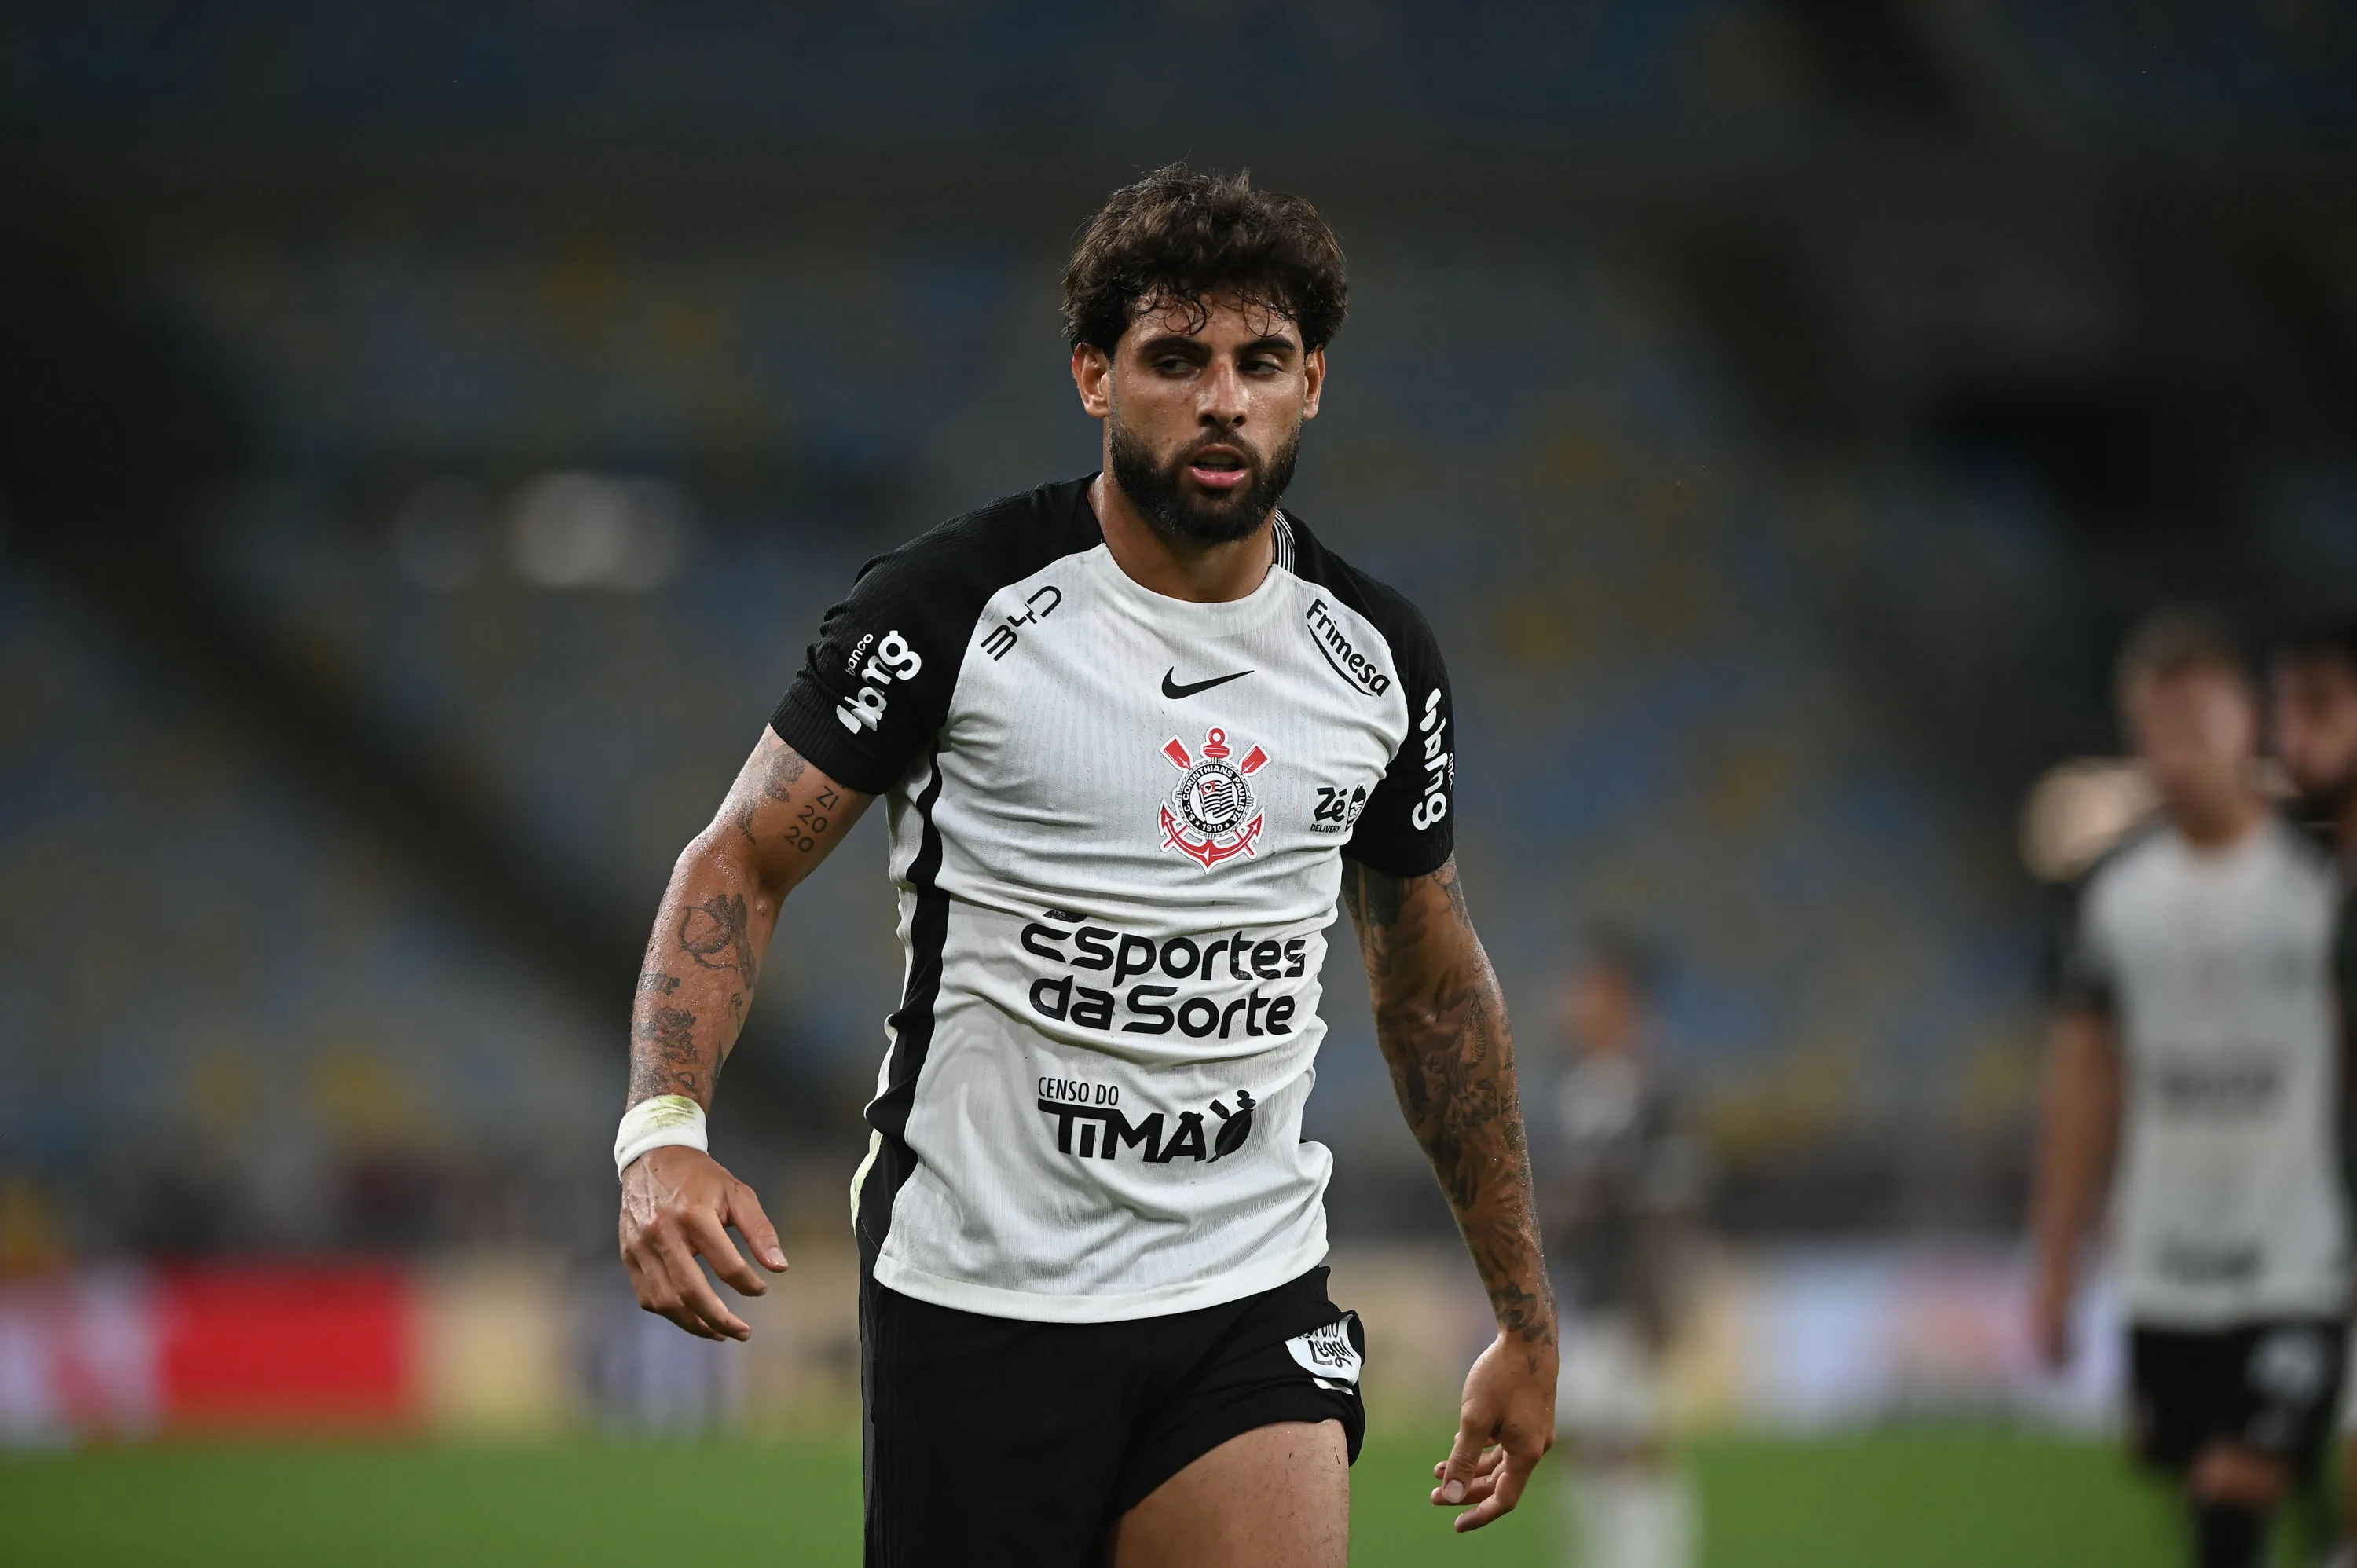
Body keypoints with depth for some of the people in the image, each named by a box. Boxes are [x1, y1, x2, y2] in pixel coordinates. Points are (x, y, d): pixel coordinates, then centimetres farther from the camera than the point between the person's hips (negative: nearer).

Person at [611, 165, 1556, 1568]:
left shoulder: (1378, 654, 5)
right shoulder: (955, 606, -9)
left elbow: (1435, 987, 17)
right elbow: (744, 862, -5)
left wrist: (1525, 1318, 19)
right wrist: (665, 1126, -23)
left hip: (1256, 1314, 3)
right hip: (977, 1294, -3)